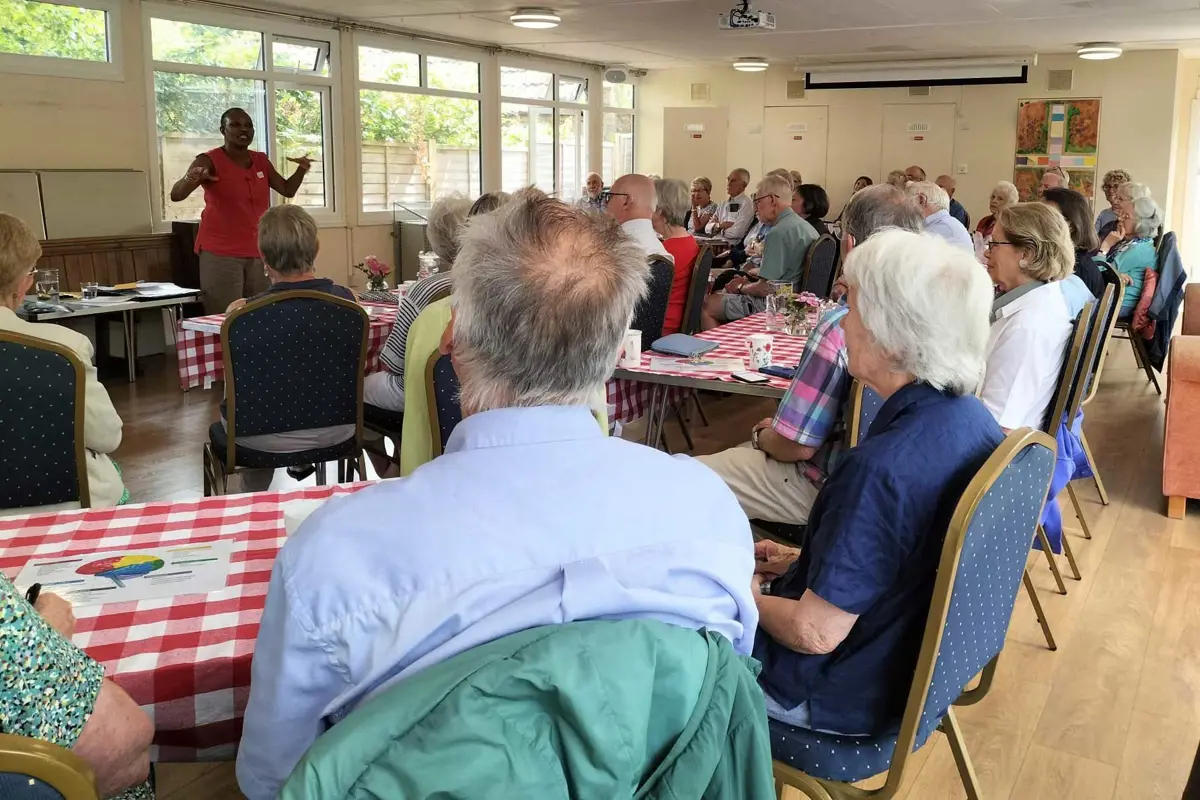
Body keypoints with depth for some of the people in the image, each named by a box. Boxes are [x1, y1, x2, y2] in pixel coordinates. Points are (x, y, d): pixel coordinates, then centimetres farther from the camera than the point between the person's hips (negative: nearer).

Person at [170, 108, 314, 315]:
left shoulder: (261, 161, 11)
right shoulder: (209, 161, -7)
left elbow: (288, 190, 16)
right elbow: (176, 195, -16)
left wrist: (302, 169, -1)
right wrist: (192, 178, -37)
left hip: (257, 253, 6)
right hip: (220, 253, -6)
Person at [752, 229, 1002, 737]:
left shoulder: (882, 469, -36)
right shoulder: (971, 420, -8)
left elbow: (816, 633, -28)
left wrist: (749, 596, -9)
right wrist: (802, 562, 8)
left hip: (847, 697, -8)